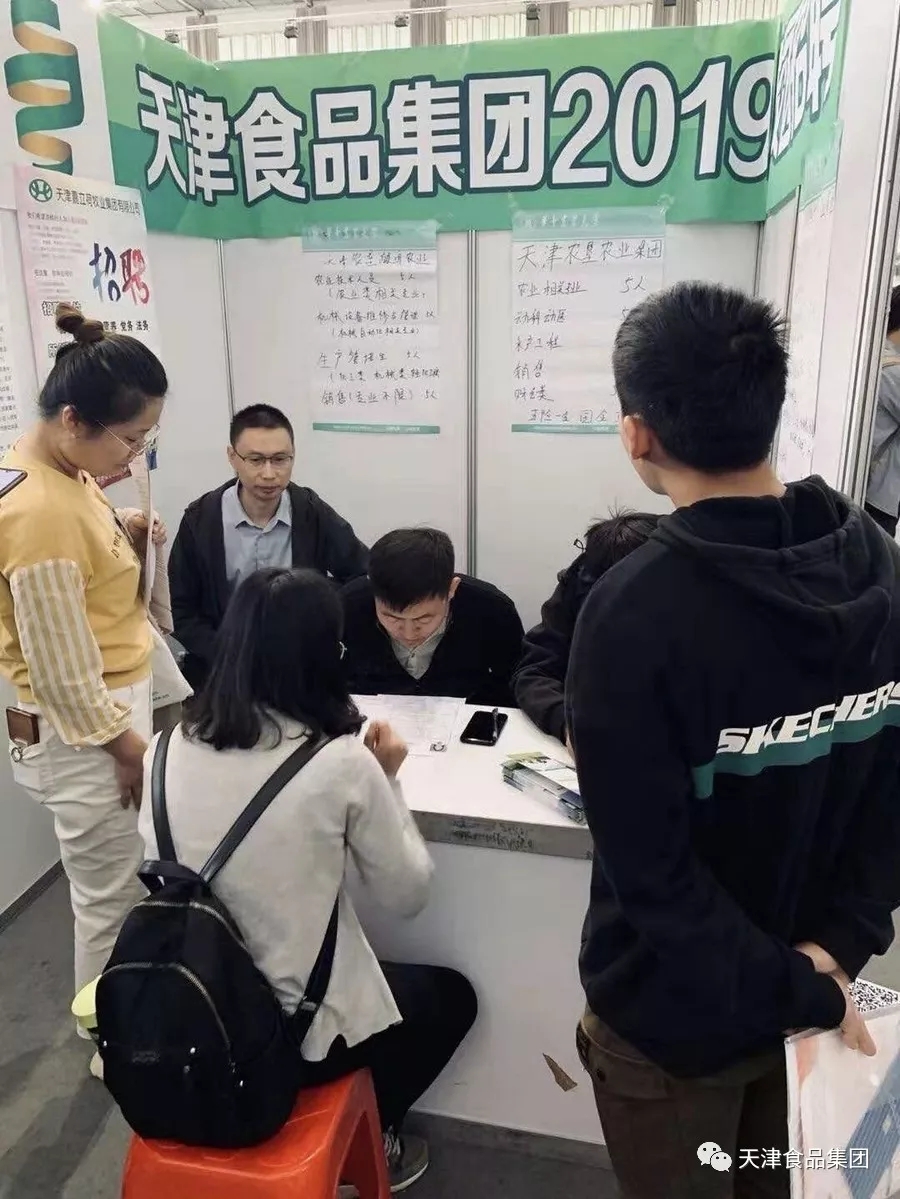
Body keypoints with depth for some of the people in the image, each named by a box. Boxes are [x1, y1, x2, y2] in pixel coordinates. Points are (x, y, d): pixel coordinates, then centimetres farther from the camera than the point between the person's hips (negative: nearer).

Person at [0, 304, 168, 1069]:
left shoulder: (65, 472, 2)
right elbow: (61, 673, -23)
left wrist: (122, 538, 4)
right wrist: (126, 747, -14)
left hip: (119, 707, 10)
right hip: (86, 734, -10)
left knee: (127, 883, 25)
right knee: (112, 898, 9)